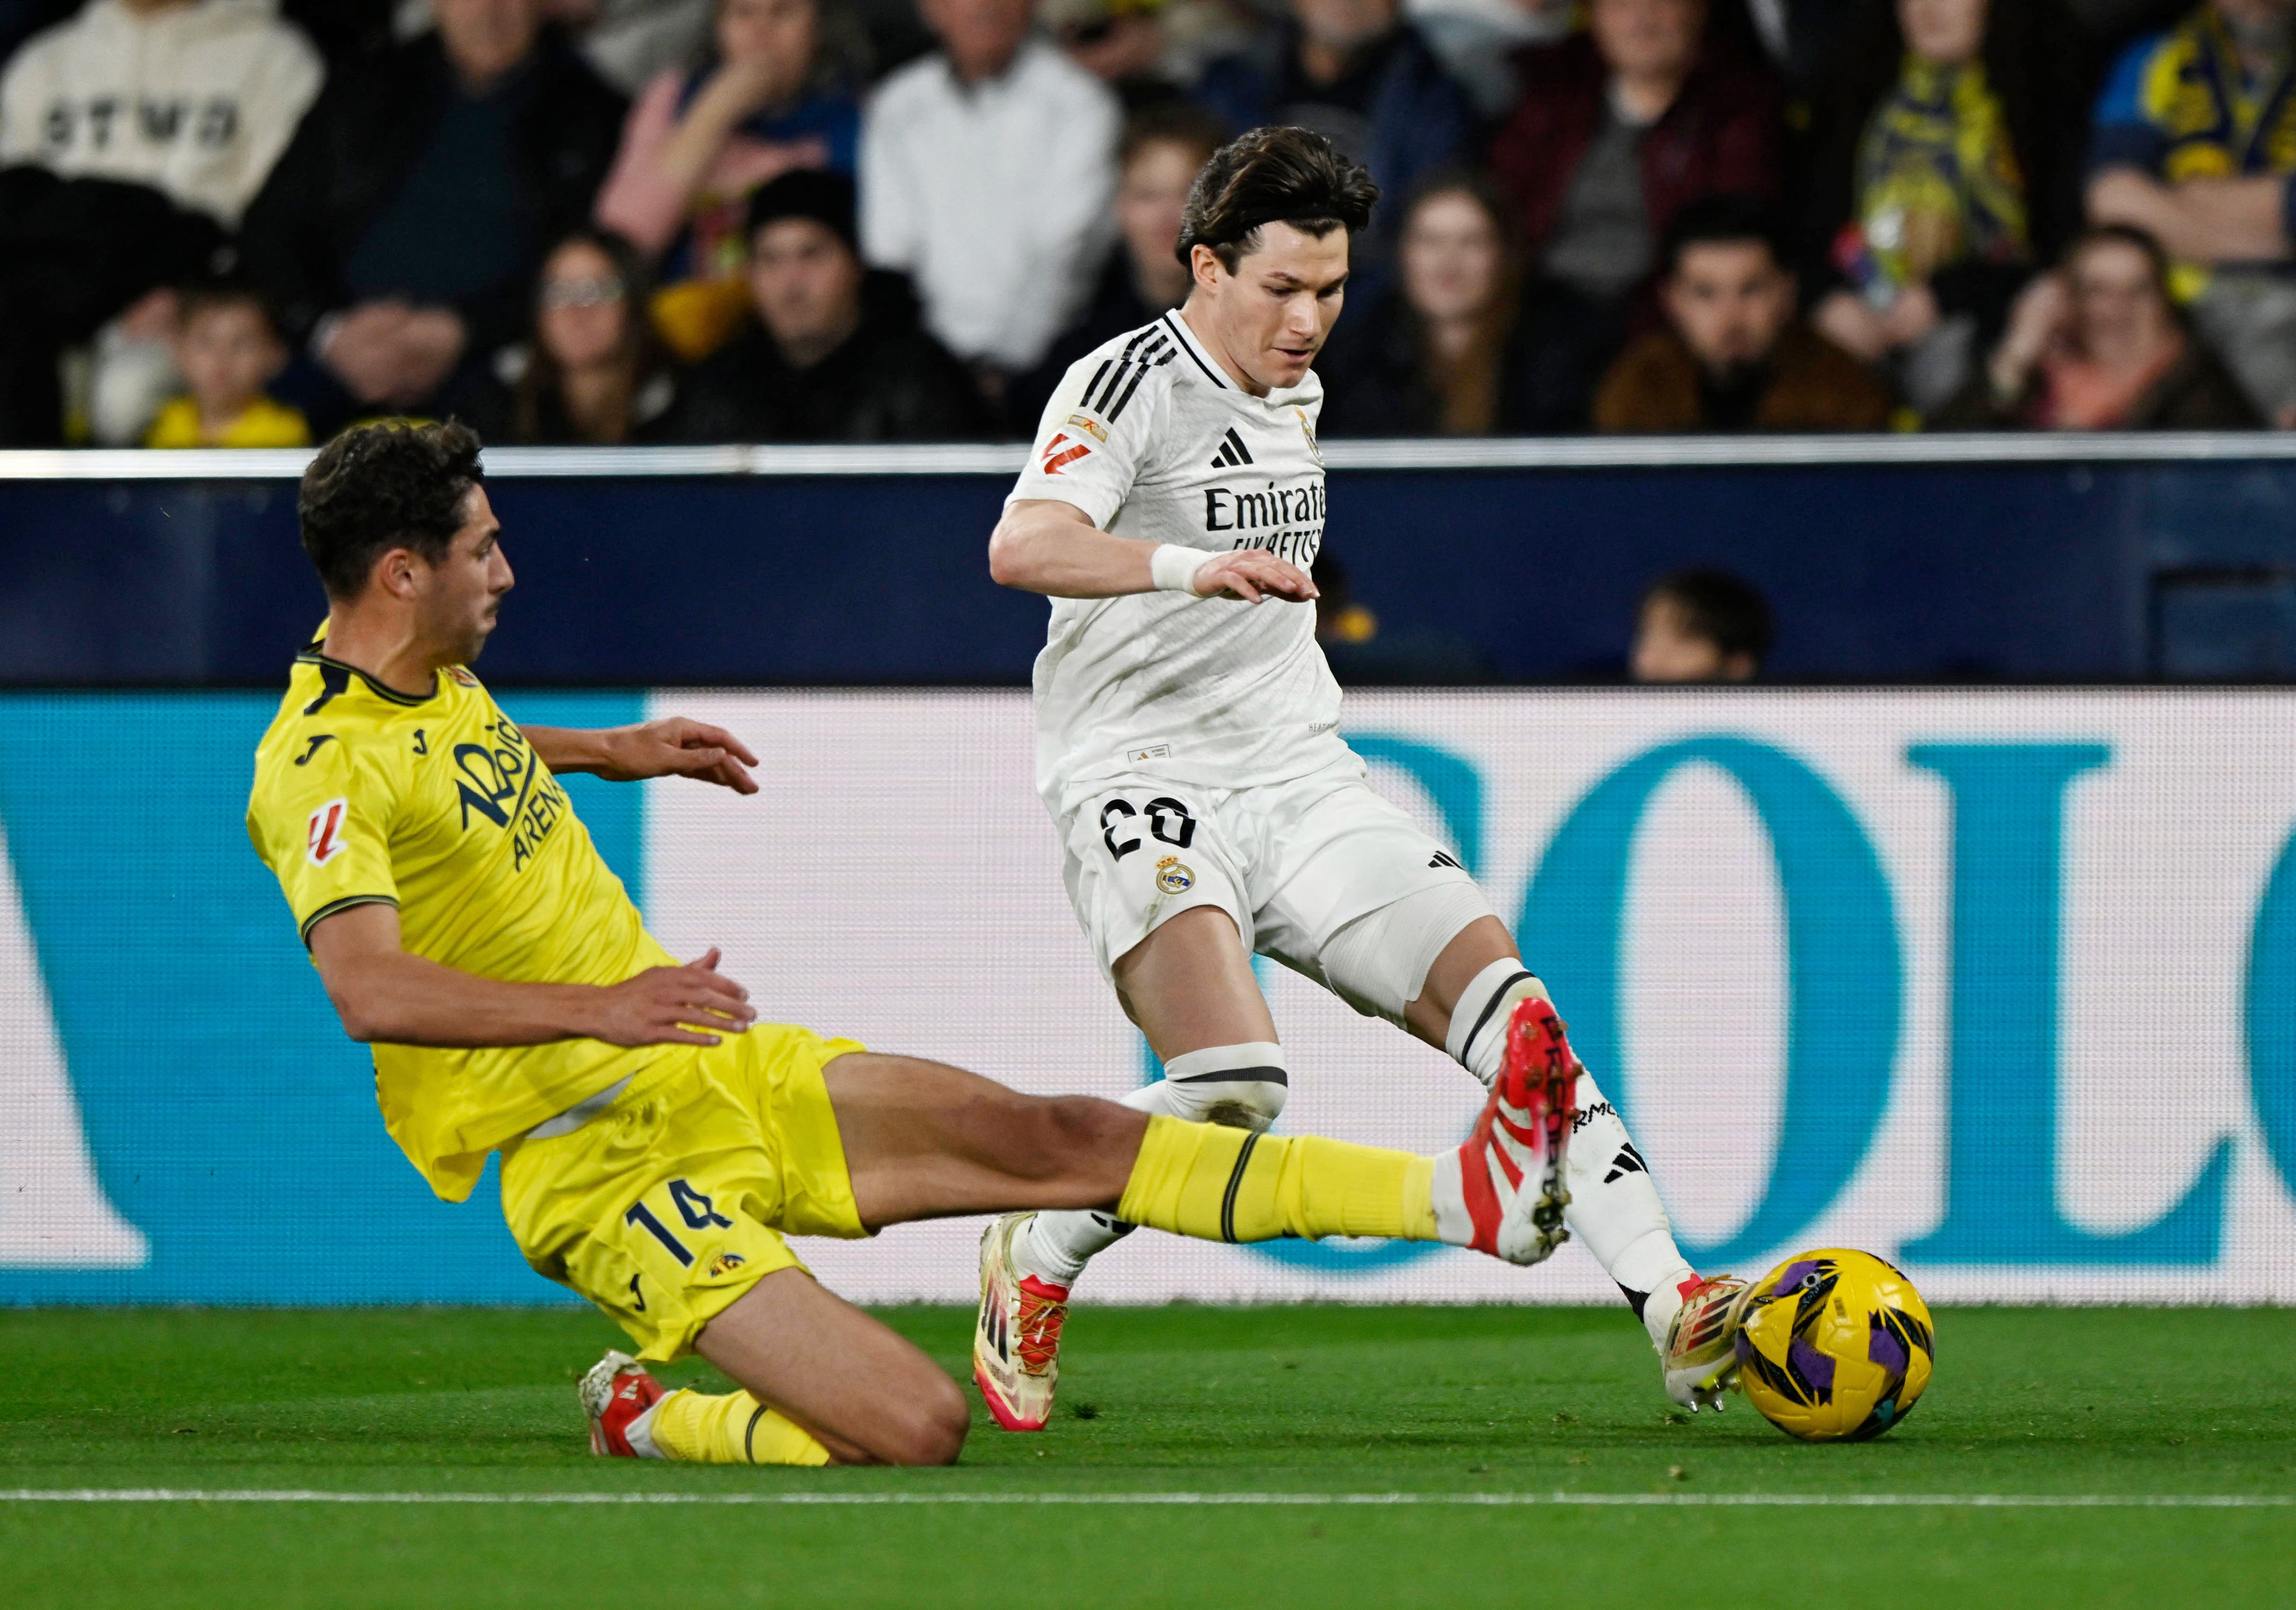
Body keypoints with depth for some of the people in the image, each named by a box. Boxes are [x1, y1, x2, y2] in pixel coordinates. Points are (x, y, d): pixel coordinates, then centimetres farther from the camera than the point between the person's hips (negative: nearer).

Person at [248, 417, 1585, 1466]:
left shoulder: (433, 677, 9)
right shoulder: (324, 769, -21)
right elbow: (371, 989, -36)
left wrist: (609, 751, 36)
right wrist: (598, 1008, -40)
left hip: (713, 1068, 9)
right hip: (597, 1164, -9)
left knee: (1062, 1138, 3)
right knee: (916, 1429, -20)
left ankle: (1464, 1197, 5)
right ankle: (646, 1422, 6)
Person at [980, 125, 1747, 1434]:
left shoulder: (1296, 392, 16)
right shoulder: (1135, 384, -10)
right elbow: (1023, 548, -29)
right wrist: (1196, 567, -43)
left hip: (1300, 780, 7)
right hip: (1147, 784, -7)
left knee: (1505, 1003, -10)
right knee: (1236, 1084, -27)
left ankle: (1680, 1314, -14)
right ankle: (1033, 1266, -1)